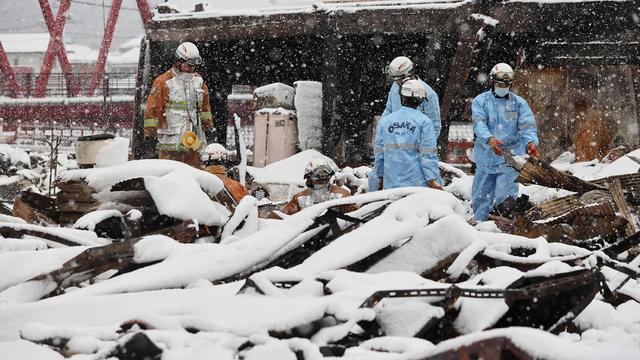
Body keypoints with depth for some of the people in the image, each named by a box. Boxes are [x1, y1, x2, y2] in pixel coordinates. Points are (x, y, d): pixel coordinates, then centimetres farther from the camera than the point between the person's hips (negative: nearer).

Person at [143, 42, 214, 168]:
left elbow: (205, 105, 26)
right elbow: (152, 109, -6)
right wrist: (149, 135, -7)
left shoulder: (198, 80, 13)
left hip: (193, 138, 6)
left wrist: (208, 124, 24)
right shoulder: (163, 82, -6)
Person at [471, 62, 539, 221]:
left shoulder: (519, 103, 6)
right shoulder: (480, 101, 2)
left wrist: (530, 142, -27)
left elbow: (527, 125, -4)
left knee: (504, 196, -9)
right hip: (486, 156, 1)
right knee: (481, 196, 8)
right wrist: (490, 139, -33)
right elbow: (479, 124, -13)